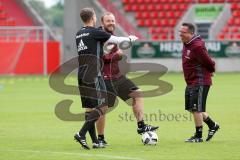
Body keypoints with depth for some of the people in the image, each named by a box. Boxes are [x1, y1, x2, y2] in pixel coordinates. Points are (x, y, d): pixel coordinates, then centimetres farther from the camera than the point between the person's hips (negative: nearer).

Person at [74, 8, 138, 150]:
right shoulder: (95, 32, -9)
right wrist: (130, 39, 17)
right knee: (102, 107, -6)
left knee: (89, 108, 9)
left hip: (82, 76, 8)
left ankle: (95, 141, 9)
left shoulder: (79, 35, 13)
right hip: (93, 75, -8)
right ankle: (81, 134, -18)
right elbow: (117, 40, -2)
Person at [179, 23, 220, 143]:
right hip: (191, 82, 10)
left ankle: (198, 136, 3)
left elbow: (209, 64, -17)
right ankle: (212, 125, 31)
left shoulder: (197, 47, -22)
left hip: (200, 82, -10)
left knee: (196, 109, -6)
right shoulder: (186, 44, 8)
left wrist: (210, 71, 3)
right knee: (192, 108, 15)